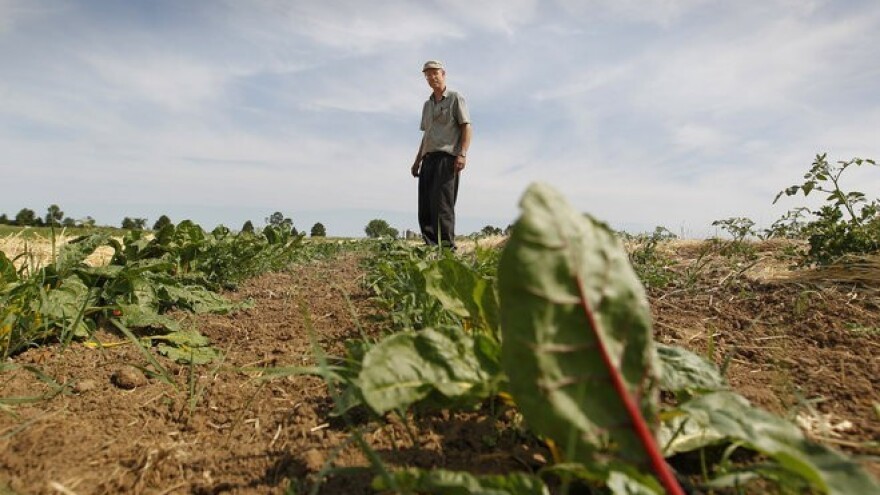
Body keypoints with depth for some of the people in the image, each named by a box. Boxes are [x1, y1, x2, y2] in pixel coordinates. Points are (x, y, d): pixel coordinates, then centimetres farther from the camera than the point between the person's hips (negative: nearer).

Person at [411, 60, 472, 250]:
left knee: (442, 204, -16)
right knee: (424, 207, 1)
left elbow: (466, 127, -4)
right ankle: (432, 248, 4)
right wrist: (417, 160, 20)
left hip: (446, 156, -7)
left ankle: (448, 247, -14)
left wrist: (462, 154, -17)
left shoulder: (455, 98, 5)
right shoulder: (427, 105, 25)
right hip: (428, 158, 7)